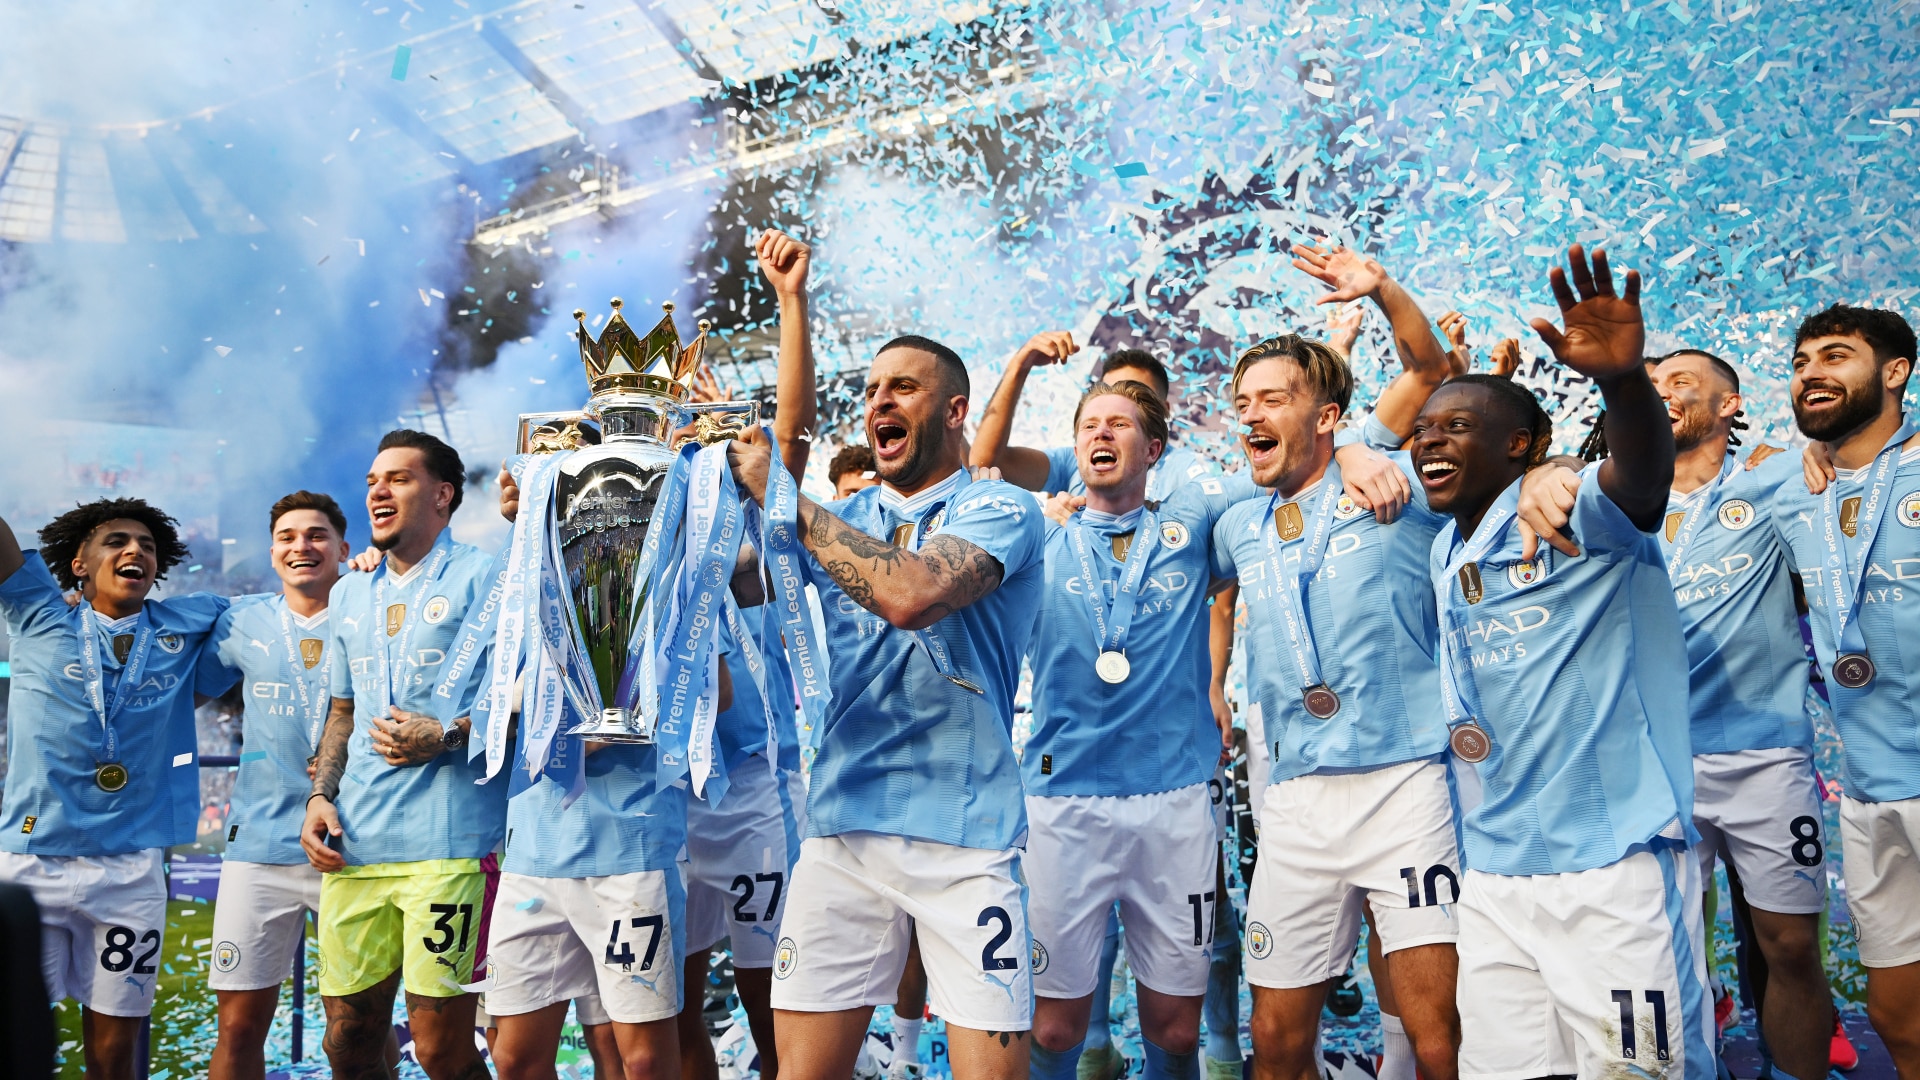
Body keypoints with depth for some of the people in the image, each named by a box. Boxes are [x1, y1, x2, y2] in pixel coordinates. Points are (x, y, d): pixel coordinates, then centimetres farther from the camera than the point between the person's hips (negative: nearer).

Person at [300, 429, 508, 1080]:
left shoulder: (482, 578, 0)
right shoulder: (349, 595, 21)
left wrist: (447, 736, -16)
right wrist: (320, 795, 11)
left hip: (446, 842, -6)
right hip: (354, 844, 6)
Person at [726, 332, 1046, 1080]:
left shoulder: (997, 509, -2)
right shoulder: (839, 522, 15)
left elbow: (910, 594, -21)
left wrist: (785, 496, -14)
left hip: (964, 831, -4)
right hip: (840, 825, 4)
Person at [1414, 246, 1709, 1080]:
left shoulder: (1578, 517, -6)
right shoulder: (1447, 555, 14)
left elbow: (1643, 469, -28)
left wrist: (1622, 378, -47)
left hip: (1614, 866, -7)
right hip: (1494, 875, 7)